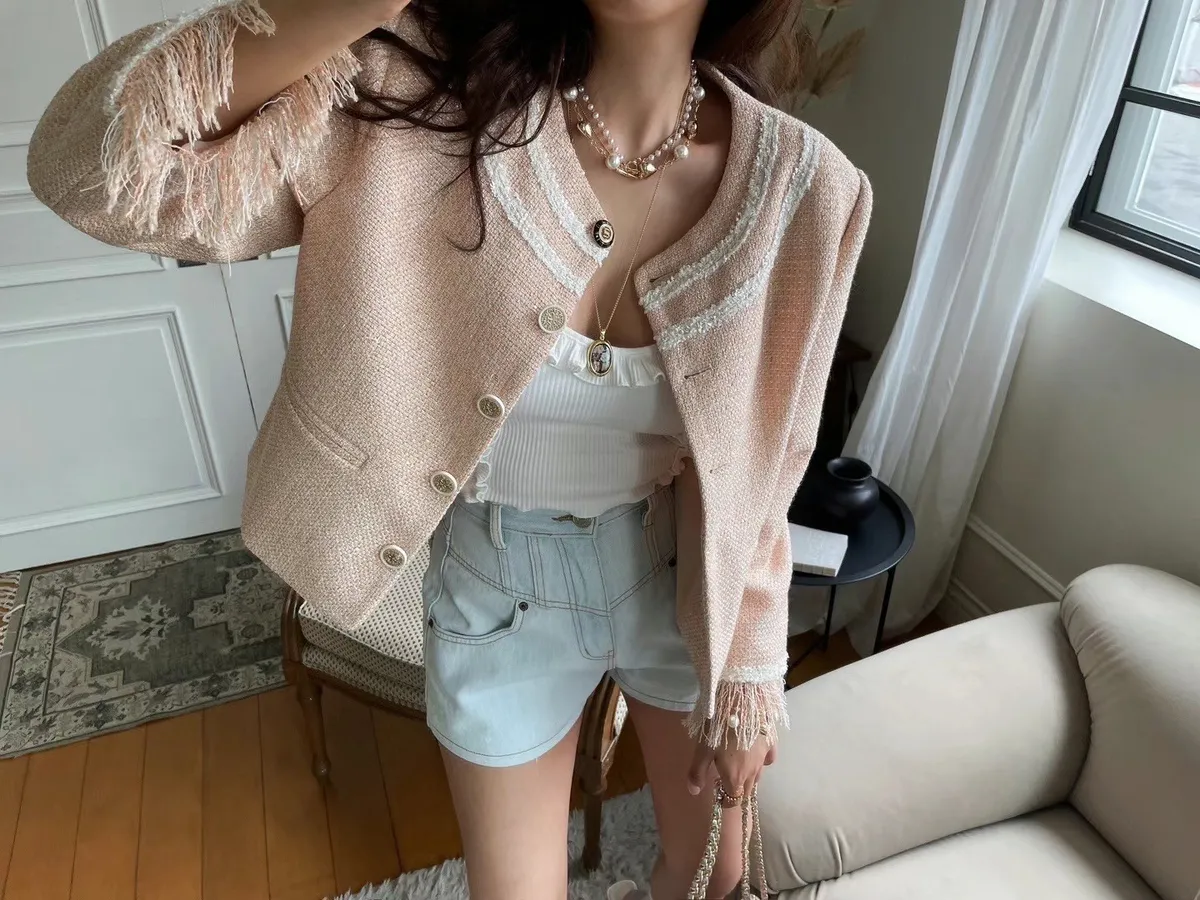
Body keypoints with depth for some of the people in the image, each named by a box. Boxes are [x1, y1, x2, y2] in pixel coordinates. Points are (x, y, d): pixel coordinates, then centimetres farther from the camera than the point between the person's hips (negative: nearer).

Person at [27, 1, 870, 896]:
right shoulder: (426, 91, -19)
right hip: (499, 586, -1)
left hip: (685, 580, 2)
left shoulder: (800, 185, -15)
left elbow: (755, 473, -7)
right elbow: (99, 168, -25)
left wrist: (746, 682, 0)